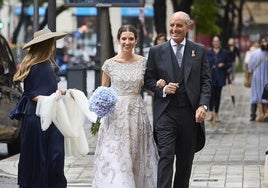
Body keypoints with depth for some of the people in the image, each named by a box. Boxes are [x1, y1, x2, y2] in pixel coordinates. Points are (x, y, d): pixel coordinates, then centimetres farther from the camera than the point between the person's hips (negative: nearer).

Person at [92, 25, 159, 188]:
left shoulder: (143, 62, 3)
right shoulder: (110, 64, -1)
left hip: (137, 114, 2)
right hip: (115, 115, -2)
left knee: (137, 158, 7)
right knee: (115, 158, -7)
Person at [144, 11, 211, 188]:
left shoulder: (199, 50, 6)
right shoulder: (156, 51, 5)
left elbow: (206, 80, 4)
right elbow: (149, 79, 9)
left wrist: (203, 105, -9)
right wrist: (162, 89, -11)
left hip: (190, 113, 2)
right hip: (165, 112, -2)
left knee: (186, 159, 10)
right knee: (166, 156, -11)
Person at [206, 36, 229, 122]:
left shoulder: (224, 52, 9)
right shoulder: (208, 52, 6)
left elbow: (227, 64, 12)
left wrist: (223, 65, -8)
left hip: (220, 77, 1)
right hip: (211, 76, -1)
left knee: (218, 95, 4)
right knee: (211, 94, -12)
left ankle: (216, 113, 12)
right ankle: (210, 112, -3)